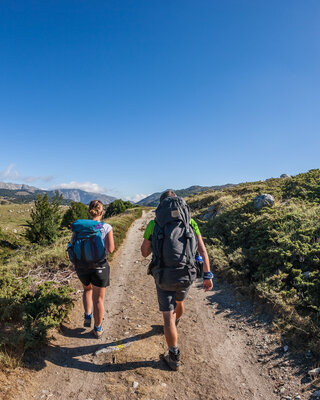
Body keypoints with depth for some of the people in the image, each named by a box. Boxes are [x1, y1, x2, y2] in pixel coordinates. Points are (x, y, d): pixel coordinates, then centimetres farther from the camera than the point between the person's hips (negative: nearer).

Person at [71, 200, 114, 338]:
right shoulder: (106, 227, -11)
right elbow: (110, 249, -17)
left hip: (82, 266, 3)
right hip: (99, 267, -3)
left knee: (87, 289, 33)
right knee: (98, 299, 13)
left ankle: (87, 317, 25)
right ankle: (98, 329, 27)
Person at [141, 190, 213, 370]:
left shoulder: (153, 224, -4)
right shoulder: (190, 222, -1)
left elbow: (145, 252, 4)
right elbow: (202, 249, -6)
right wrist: (208, 276, -2)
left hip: (164, 277, -3)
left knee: (168, 316, 11)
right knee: (179, 301, 32)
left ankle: (174, 358, 19)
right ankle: (175, 324, 61)